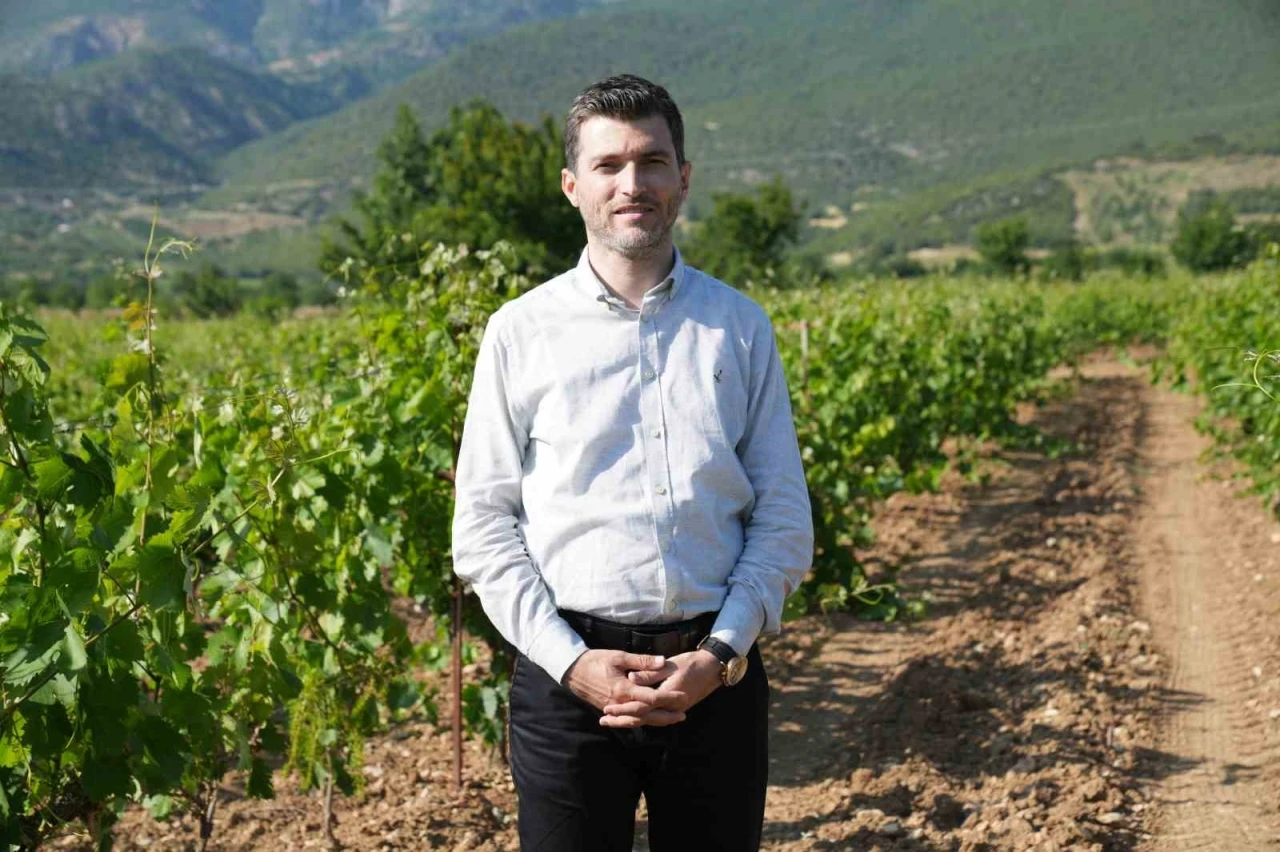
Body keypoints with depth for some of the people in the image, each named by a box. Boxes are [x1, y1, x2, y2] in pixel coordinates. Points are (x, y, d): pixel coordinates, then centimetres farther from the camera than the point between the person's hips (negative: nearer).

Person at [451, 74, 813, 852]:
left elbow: (785, 518, 6)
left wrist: (722, 653, -8)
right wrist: (569, 661, -10)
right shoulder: (521, 331, 3)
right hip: (571, 668, -1)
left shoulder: (741, 327, 6)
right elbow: (482, 527, 1)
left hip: (714, 670, 1)